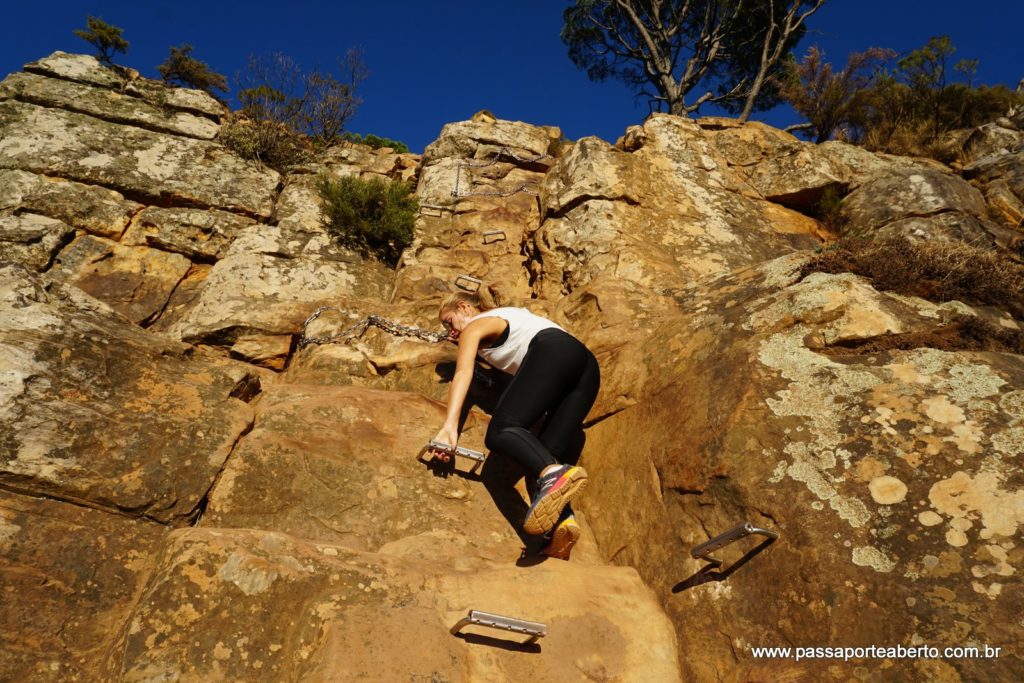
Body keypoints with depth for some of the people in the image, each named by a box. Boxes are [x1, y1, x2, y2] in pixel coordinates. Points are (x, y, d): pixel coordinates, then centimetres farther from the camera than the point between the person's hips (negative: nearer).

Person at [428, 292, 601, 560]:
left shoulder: (475, 325, 14)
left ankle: (553, 474, -50)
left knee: (501, 428, -22)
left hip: (554, 350, -8)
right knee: (547, 452, -4)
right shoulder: (507, 314, 38)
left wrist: (449, 426, -19)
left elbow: (463, 374, -5)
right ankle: (563, 520, -29)